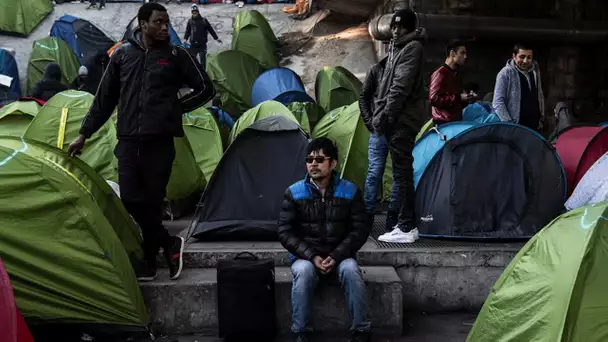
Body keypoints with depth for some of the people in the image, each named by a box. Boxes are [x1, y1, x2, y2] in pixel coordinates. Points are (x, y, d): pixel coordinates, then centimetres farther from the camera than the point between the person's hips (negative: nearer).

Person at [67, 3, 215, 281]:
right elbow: (104, 98, 13)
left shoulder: (176, 56, 2)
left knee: (152, 200, 1)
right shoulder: (122, 55, 8)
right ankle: (170, 243, 10)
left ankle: (148, 262, 14)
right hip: (128, 140, 2)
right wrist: (84, 133, 12)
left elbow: (206, 89, 9)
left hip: (160, 140, -2)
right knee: (131, 198, -6)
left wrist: (176, 108, 1)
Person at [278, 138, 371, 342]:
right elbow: (285, 232, -6)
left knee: (350, 269, -32)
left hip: (339, 256, 0)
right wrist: (312, 256, -18)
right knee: (303, 271, -34)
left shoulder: (350, 191, -3)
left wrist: (336, 256, -16)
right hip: (305, 257, 0)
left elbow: (360, 229, -4)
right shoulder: (294, 193, -4)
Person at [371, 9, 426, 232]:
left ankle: (405, 226, -6)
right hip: (398, 118, 10)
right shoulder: (397, 48, 20)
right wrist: (379, 113, 12)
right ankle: (396, 219, 23)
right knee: (401, 170, 14)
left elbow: (401, 87, -18)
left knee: (402, 172, -9)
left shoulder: (413, 47, -10)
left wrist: (385, 115, -17)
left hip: (403, 118, -10)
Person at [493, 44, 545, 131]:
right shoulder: (505, 73, -10)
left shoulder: (535, 72, 10)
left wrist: (541, 118, 16)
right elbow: (498, 102, -13)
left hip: (534, 127, 6)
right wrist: (508, 124, -19)